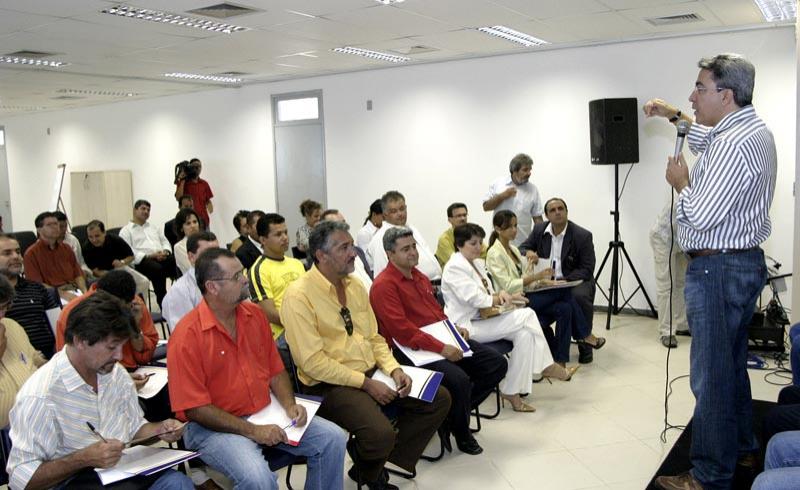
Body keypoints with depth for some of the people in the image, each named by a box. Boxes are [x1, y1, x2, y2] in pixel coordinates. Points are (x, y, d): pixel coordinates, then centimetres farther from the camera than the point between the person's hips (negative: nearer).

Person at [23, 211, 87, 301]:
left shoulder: (66, 248, 20)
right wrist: (62, 294, -18)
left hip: (74, 291, 6)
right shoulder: (31, 253, 3)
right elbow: (37, 284, -6)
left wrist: (85, 291, -4)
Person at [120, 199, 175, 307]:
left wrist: (165, 252, 1)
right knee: (157, 268, -39)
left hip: (162, 257, 5)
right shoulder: (126, 231, 11)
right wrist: (150, 256, -15)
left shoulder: (153, 227, 31)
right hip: (142, 261, -5)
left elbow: (165, 242, 26)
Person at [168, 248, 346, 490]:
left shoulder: (255, 315, 4)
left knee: (333, 438, -4)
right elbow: (194, 408, -17)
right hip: (215, 426, -6)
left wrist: (290, 405, -5)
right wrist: (252, 431, -19)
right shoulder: (187, 336, -16)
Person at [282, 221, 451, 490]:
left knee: (439, 399, -1)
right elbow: (312, 361, -19)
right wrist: (366, 384, -18)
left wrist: (394, 369, -3)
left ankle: (378, 461, 8)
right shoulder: (299, 295, -15)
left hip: (371, 373, 8)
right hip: (330, 385, -8)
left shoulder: (355, 286, 10)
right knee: (381, 433, -31)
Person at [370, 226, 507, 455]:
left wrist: (455, 329, 9)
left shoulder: (419, 277, 17)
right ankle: (461, 434, -3)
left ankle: (457, 410, 12)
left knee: (497, 364, 1)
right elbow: (402, 331, -21)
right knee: (458, 379, -32)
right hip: (412, 350, -9)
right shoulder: (384, 285, -12)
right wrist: (440, 348, -24)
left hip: (442, 341, 9)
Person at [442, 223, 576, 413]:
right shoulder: (454, 267, -13)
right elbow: (474, 299, -21)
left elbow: (487, 293, 19)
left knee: (524, 332, -15)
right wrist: (507, 298, -15)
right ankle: (546, 367, -8)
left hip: (482, 318, 9)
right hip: (466, 326, -9)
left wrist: (500, 294, -5)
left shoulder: (477, 263, 16)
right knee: (525, 317, -19)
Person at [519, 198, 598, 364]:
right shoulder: (539, 230, 2)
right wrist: (528, 252, -17)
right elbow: (521, 249, 9)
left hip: (575, 281, -3)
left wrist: (562, 281, -26)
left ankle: (585, 346, -14)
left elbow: (587, 269, -12)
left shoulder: (583, 235, -10)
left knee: (580, 296, -36)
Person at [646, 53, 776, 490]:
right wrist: (675, 116, 28)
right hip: (745, 261, 11)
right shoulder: (754, 129, 11)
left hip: (718, 269, -11)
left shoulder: (734, 144, -22)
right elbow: (712, 142, 34)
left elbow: (702, 216, -24)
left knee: (711, 375, -3)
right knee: (732, 363, 22)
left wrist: (681, 183, -7)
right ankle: (740, 447, 37)